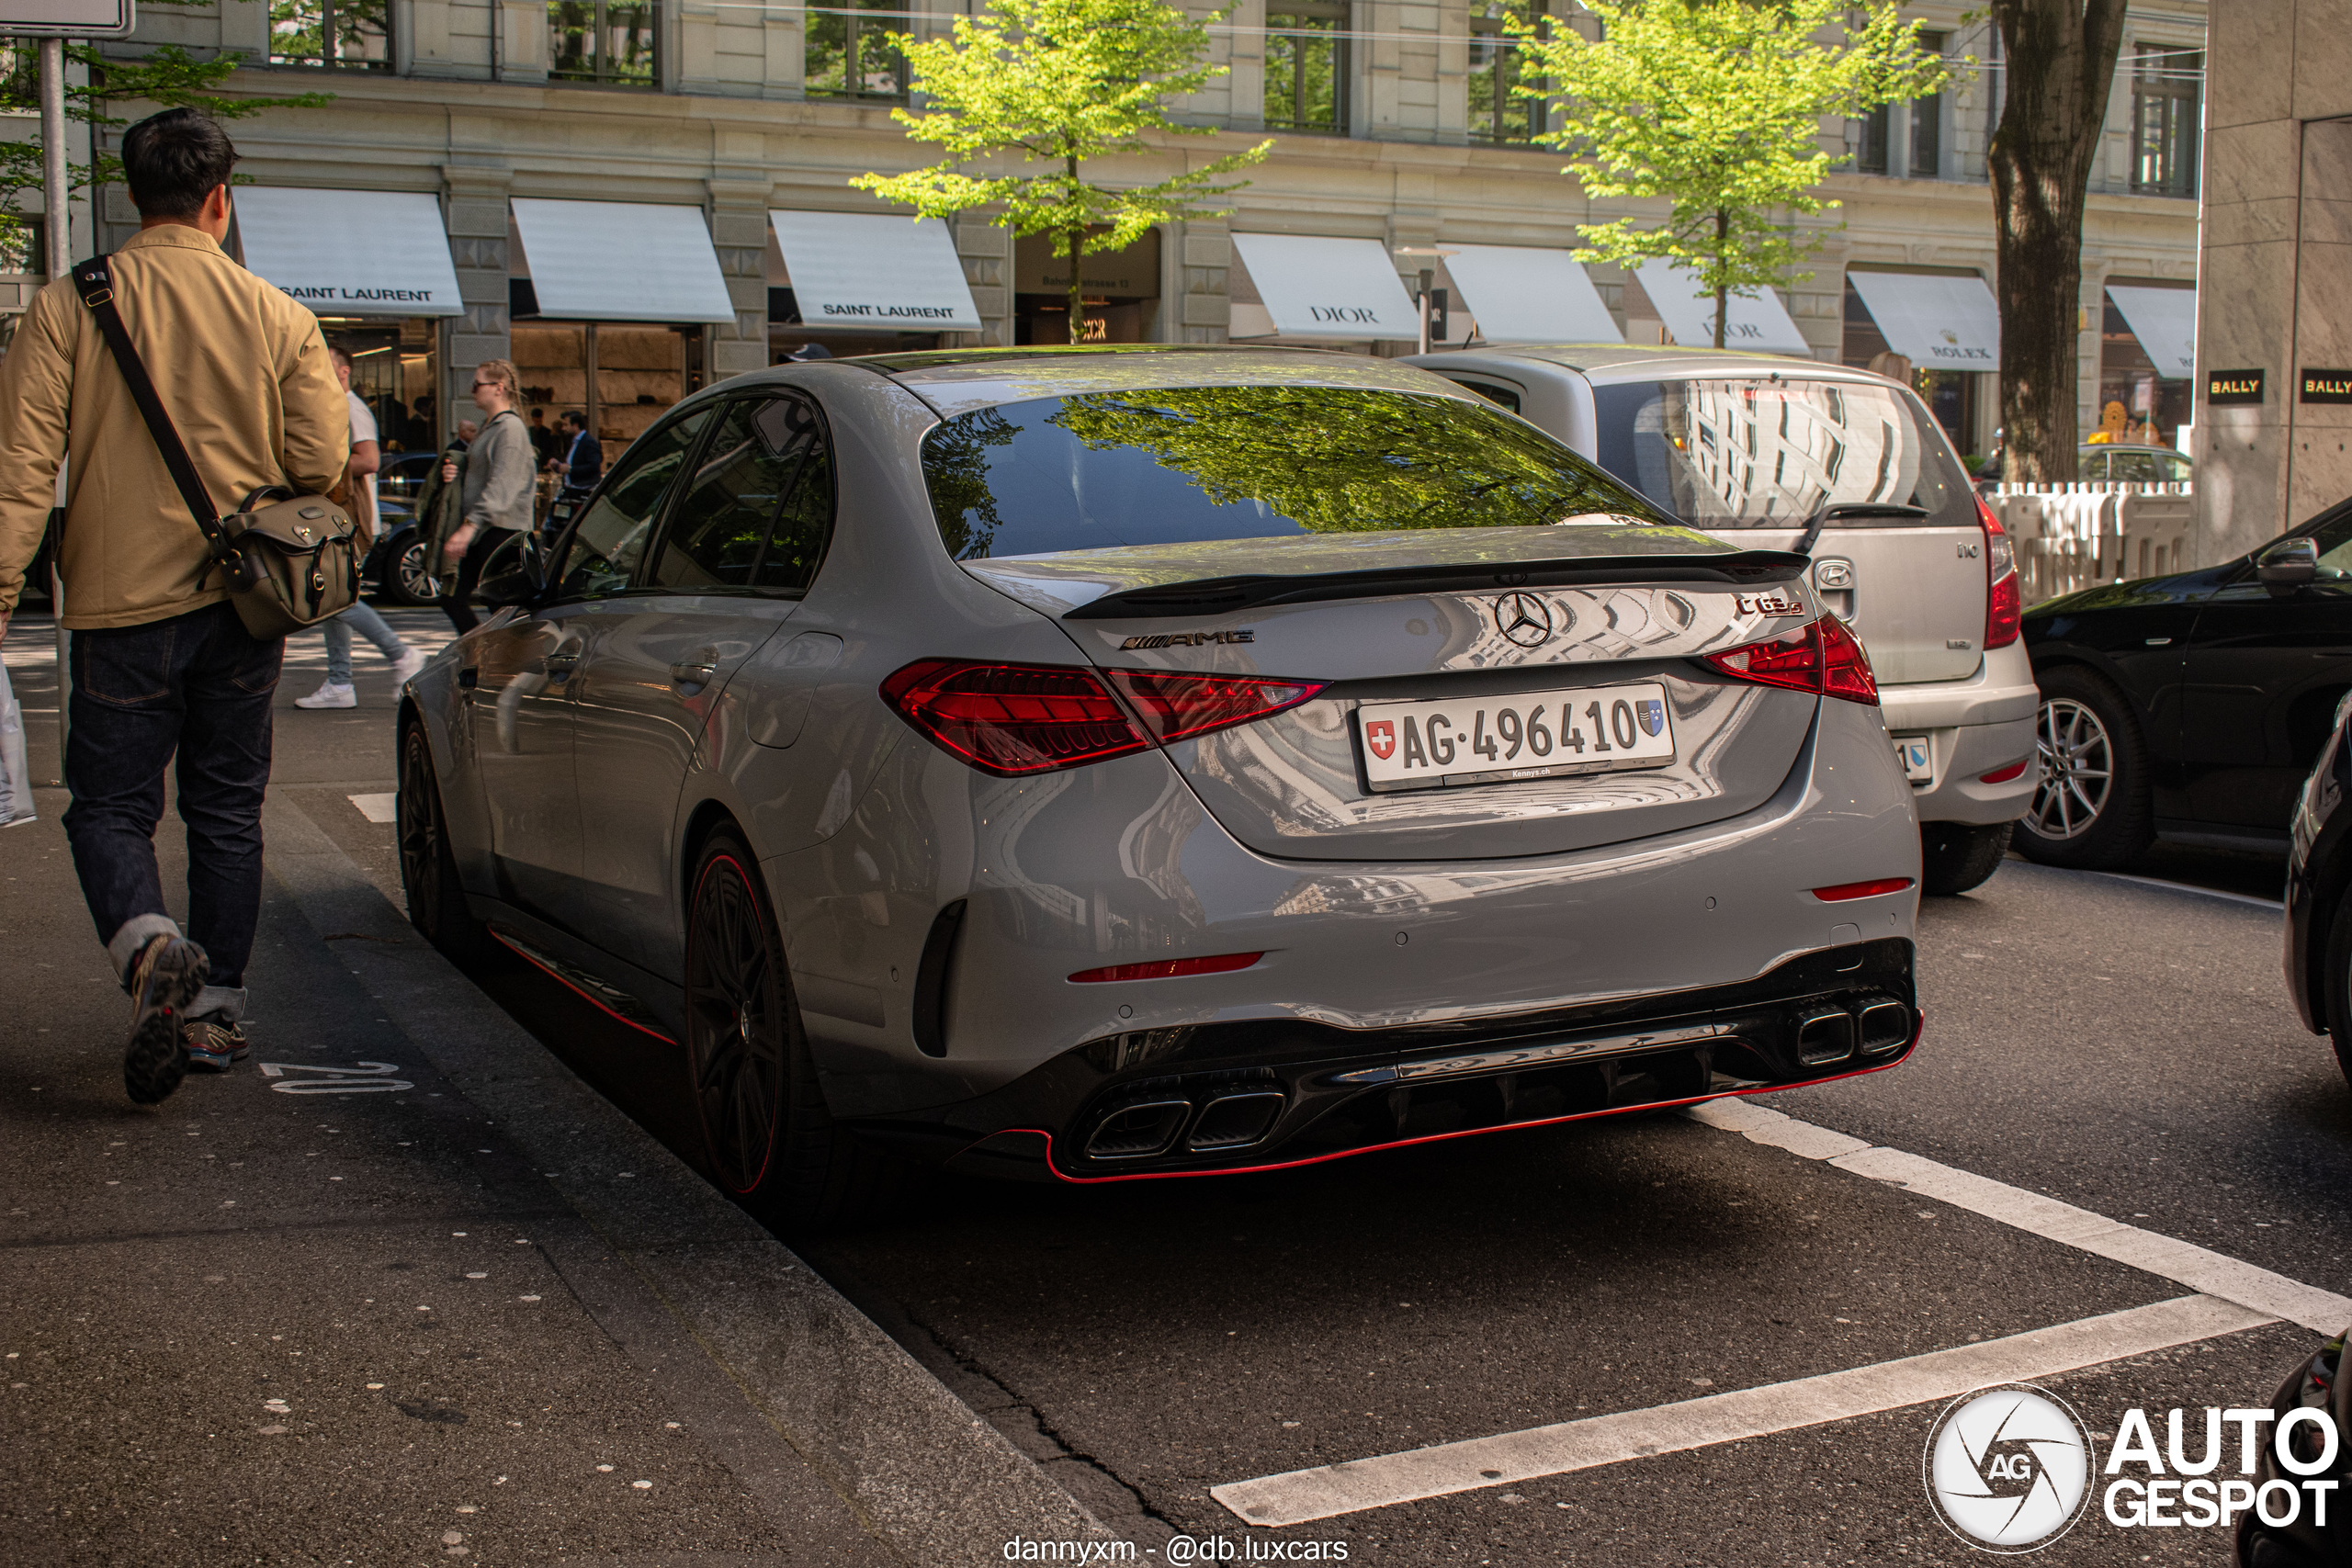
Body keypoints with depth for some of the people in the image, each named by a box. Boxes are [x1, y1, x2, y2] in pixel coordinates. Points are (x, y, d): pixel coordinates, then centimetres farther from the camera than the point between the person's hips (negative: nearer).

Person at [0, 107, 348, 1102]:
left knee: (109, 805, 8)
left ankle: (150, 946, -19)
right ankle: (215, 1009, 16)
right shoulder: (277, 316, 0)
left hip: (122, 606, -2)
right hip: (242, 605, 2)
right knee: (227, 812, 13)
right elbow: (323, 467, -1)